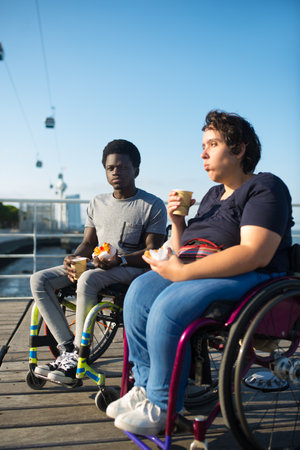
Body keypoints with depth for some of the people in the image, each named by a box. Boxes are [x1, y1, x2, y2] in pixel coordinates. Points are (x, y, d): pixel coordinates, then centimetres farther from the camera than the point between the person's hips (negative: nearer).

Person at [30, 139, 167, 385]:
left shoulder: (153, 205, -2)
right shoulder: (98, 203, 17)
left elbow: (152, 253, -8)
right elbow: (88, 242, 16)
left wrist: (119, 260, -25)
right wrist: (73, 258, -7)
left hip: (132, 269, -6)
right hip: (94, 265, 7)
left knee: (88, 279, -37)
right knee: (39, 280, -12)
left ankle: (79, 355, -23)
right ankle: (67, 347, -15)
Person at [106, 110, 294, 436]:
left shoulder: (265, 188, -6)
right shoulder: (213, 194, 21)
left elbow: (255, 254, -22)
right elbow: (184, 251, 22)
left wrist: (184, 272, -24)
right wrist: (177, 221, 2)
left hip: (248, 278, -8)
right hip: (195, 273, 8)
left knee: (169, 306, -30)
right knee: (140, 292, -14)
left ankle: (163, 407, -13)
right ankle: (145, 385, -6)